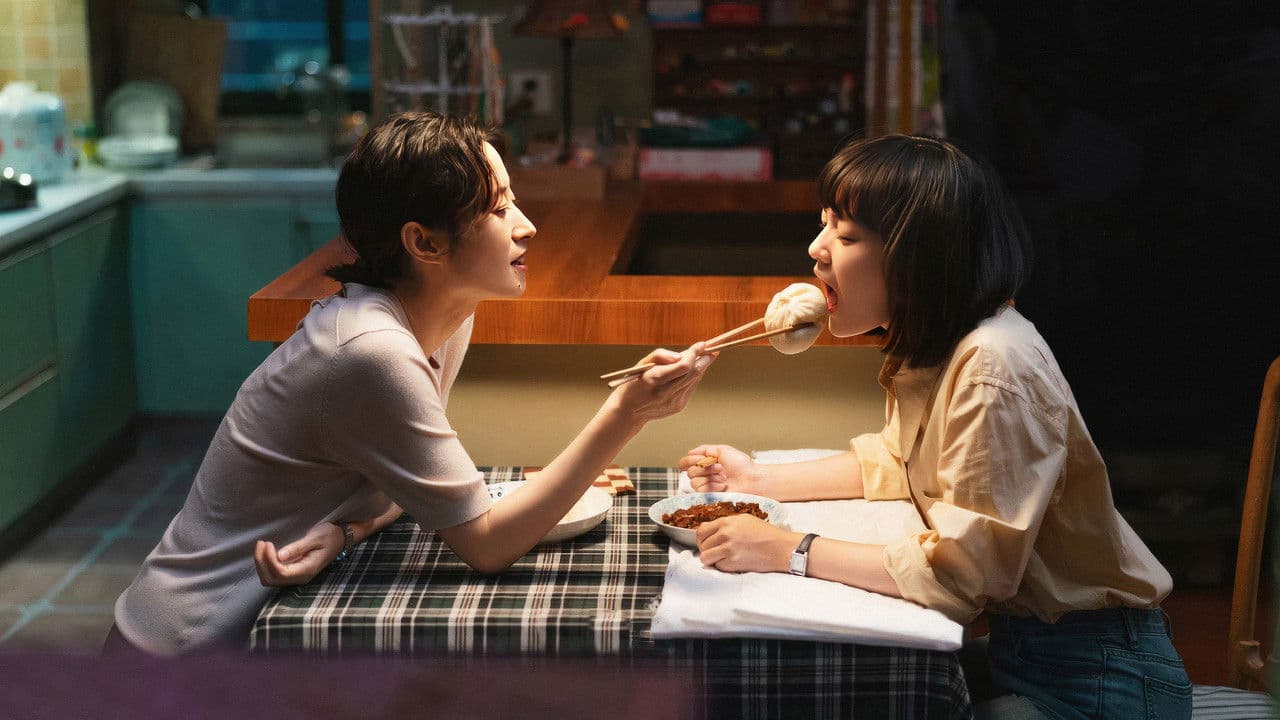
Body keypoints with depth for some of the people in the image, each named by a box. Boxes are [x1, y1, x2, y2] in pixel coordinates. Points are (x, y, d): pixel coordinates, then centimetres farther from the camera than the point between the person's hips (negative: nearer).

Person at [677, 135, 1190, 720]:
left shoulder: (993, 368, -27)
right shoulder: (927, 350, 2)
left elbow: (962, 572, -27)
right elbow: (897, 462, 21)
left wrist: (787, 551, -23)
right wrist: (760, 481, 10)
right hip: (1017, 643, 8)